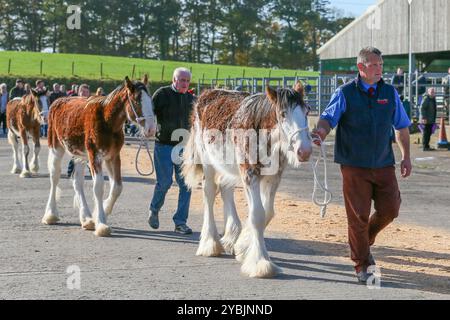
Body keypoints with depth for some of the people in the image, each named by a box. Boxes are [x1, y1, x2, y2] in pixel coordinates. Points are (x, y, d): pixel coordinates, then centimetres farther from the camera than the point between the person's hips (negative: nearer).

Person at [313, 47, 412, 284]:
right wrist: (320, 131, -36)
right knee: (358, 215, 0)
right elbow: (328, 117, -13)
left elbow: (401, 126, 15)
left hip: (384, 164, 4)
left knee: (390, 209, 1)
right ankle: (361, 265, 13)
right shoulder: (345, 93, -3)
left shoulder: (390, 93, 7)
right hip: (354, 166, -3)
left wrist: (406, 157, 11)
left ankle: (364, 240, 30)